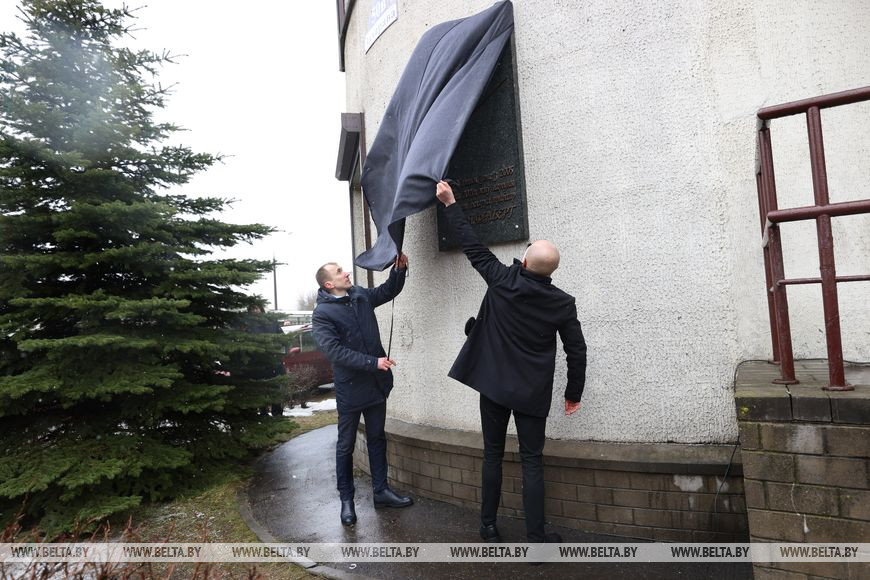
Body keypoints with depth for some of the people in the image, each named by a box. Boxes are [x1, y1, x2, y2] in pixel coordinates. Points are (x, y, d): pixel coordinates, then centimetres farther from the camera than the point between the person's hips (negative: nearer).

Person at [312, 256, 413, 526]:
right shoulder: (322, 314, -14)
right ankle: (346, 499, 25)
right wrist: (373, 362, -26)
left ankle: (381, 491, 30)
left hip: (377, 383, 6)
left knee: (377, 439, 16)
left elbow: (389, 291, 18)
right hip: (350, 387, -6)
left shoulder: (360, 295, 4)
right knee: (346, 446, 9)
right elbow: (335, 351, -23)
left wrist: (399, 269, -1)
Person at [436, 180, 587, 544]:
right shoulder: (563, 303, -7)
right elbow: (577, 352, -2)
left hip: (493, 385, 1)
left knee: (493, 455, 14)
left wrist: (450, 203, 8)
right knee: (532, 462, 9)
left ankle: (489, 526, 24)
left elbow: (471, 245, -1)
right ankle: (536, 536, 12)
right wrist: (574, 393, 11)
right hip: (532, 393, 0)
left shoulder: (501, 280, -10)